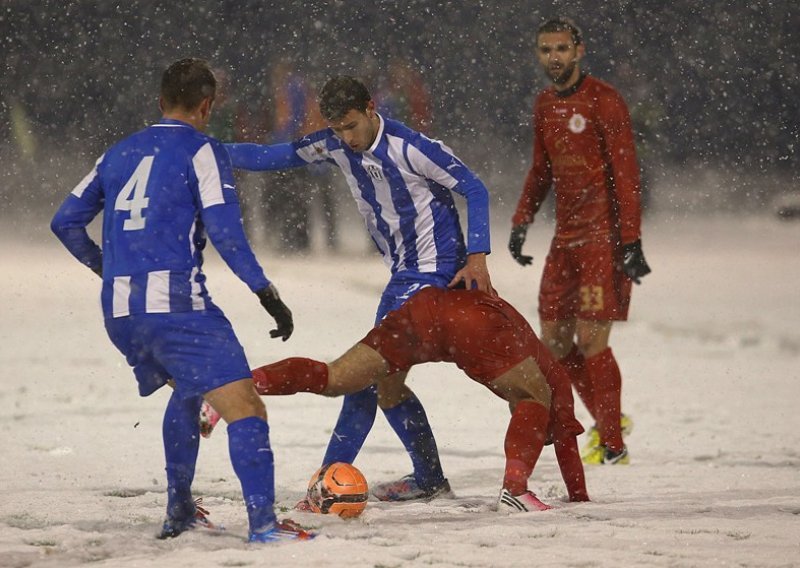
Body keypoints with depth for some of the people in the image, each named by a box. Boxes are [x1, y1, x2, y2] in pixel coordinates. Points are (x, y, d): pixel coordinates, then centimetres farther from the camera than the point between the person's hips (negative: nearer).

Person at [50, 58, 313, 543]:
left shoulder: (120, 153, 19)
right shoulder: (202, 151, 0)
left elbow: (66, 222, 24)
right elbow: (225, 232, -11)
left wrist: (104, 266, 40)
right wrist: (268, 294, -9)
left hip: (119, 312, 7)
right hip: (176, 303, -7)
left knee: (187, 389, 31)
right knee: (243, 405, -11)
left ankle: (179, 510, 31)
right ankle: (263, 521, -27)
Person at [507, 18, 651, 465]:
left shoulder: (603, 101, -11)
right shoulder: (545, 105, 12)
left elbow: (626, 173, -14)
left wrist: (631, 242, -20)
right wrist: (522, 221, 11)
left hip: (604, 237, -8)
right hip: (566, 239, 8)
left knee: (590, 340, -11)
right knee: (555, 341, 7)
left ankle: (612, 445, -2)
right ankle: (609, 419, 25)